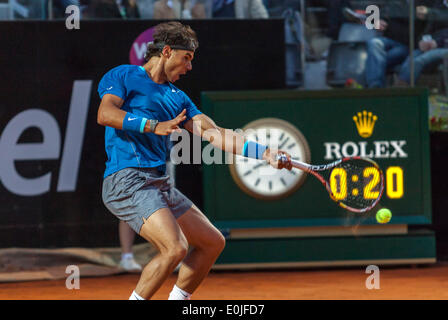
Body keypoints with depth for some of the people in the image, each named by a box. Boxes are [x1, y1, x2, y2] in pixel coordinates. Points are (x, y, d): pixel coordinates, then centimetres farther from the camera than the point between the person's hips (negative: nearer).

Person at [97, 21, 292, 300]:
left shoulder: (177, 98, 22)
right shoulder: (123, 76, 2)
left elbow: (214, 133, 15)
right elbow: (105, 113, -15)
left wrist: (264, 152, 5)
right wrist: (154, 126, -26)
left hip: (159, 183, 9)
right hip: (127, 180, -9)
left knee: (213, 242, 12)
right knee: (175, 248, -24)